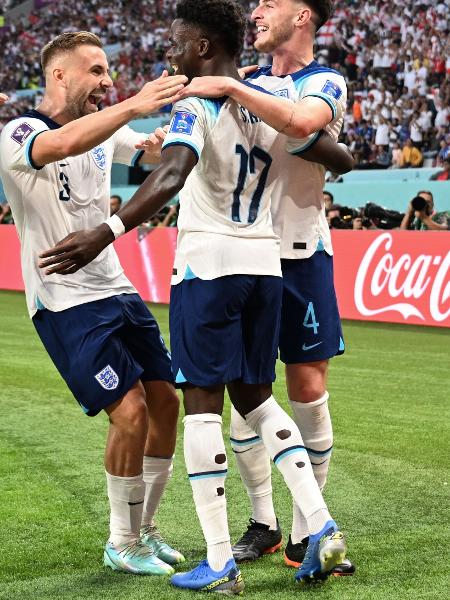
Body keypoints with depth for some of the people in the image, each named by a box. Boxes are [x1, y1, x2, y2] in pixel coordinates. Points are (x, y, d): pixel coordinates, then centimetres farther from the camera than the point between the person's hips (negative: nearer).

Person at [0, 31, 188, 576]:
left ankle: (143, 528, 22)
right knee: (130, 412, -14)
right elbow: (60, 146, -37)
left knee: (165, 403, 5)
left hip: (115, 290, 8)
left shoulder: (103, 128, 10)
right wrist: (133, 106, -47)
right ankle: (121, 545, 4)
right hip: (65, 303, -8)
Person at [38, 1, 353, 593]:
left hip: (208, 263, -6)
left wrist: (104, 235, -37)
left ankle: (220, 564, -1)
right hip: (265, 263, 6)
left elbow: (171, 177, -29)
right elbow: (340, 160, 20)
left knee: (202, 403, -1)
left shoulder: (196, 107, -10)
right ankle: (322, 526, 8)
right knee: (255, 396, 18)